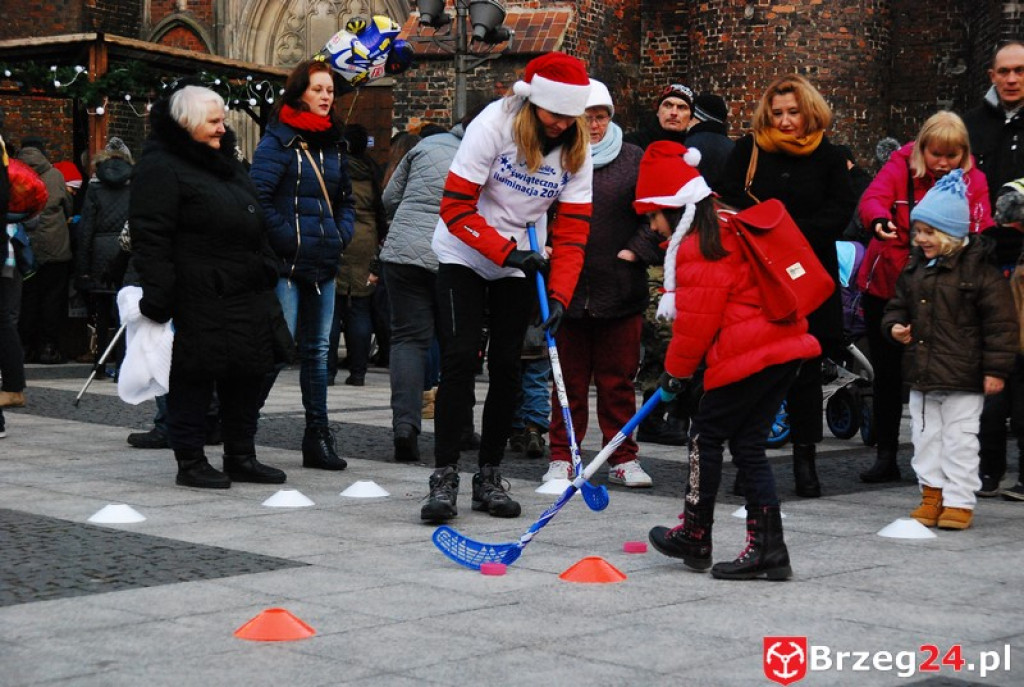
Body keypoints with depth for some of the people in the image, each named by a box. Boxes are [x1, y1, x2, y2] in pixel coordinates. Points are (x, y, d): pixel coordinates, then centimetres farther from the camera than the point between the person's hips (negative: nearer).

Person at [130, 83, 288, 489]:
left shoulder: (226, 163, 20)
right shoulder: (161, 167, -9)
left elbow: (253, 226, 28)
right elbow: (151, 240, -15)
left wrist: (266, 272, 23)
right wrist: (158, 298, -21)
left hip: (245, 297, 9)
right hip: (198, 300, -9)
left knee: (246, 375, 11)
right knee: (193, 379, -2)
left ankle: (241, 456, 22)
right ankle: (189, 462, 7)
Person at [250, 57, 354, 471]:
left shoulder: (331, 144, 16)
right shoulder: (279, 141, -7)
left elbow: (346, 199, 25)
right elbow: (258, 197, -15)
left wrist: (341, 235, 8)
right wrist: (289, 239, -16)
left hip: (323, 266, 7)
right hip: (286, 265, -7)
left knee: (317, 350, 11)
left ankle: (318, 438, 17)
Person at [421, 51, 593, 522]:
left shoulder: (577, 150, -7)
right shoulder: (495, 126, -20)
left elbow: (572, 231, -9)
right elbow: (455, 208, -21)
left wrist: (560, 295, -20)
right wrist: (506, 251, -28)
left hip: (520, 266, 4)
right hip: (464, 257, -4)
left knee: (506, 366, 2)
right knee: (460, 359, -12)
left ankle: (490, 478, 12)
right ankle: (444, 478, -8)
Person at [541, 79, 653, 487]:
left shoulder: (634, 160, 6)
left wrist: (637, 249, -4)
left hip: (620, 289, 1)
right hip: (567, 288, 0)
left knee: (618, 377, 6)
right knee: (569, 378, 7)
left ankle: (623, 459, 15)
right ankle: (562, 457, 16)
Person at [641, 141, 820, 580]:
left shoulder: (698, 249, -12)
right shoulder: (729, 233, 19)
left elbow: (697, 318, -13)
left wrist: (677, 369, 1)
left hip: (748, 358, -10)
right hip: (785, 348, 10)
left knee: (707, 433, 4)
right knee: (748, 444, 11)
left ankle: (694, 538, 14)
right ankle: (767, 548, 8)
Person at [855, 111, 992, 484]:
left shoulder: (973, 180, -2)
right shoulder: (900, 166, -7)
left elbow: (982, 230, -12)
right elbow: (872, 199, -24)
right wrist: (879, 221, -47)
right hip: (886, 286, 0)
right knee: (886, 373, 9)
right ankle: (886, 456, 22)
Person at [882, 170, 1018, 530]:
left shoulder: (979, 269, -11)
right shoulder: (915, 268, 8)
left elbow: (1000, 322, -10)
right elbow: (899, 306, 21)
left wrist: (996, 368, -12)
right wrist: (895, 326, -2)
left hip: (963, 379, -6)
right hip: (922, 377, 6)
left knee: (959, 440, 0)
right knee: (926, 436, 12)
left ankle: (959, 501, 9)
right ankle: (932, 493, 23)